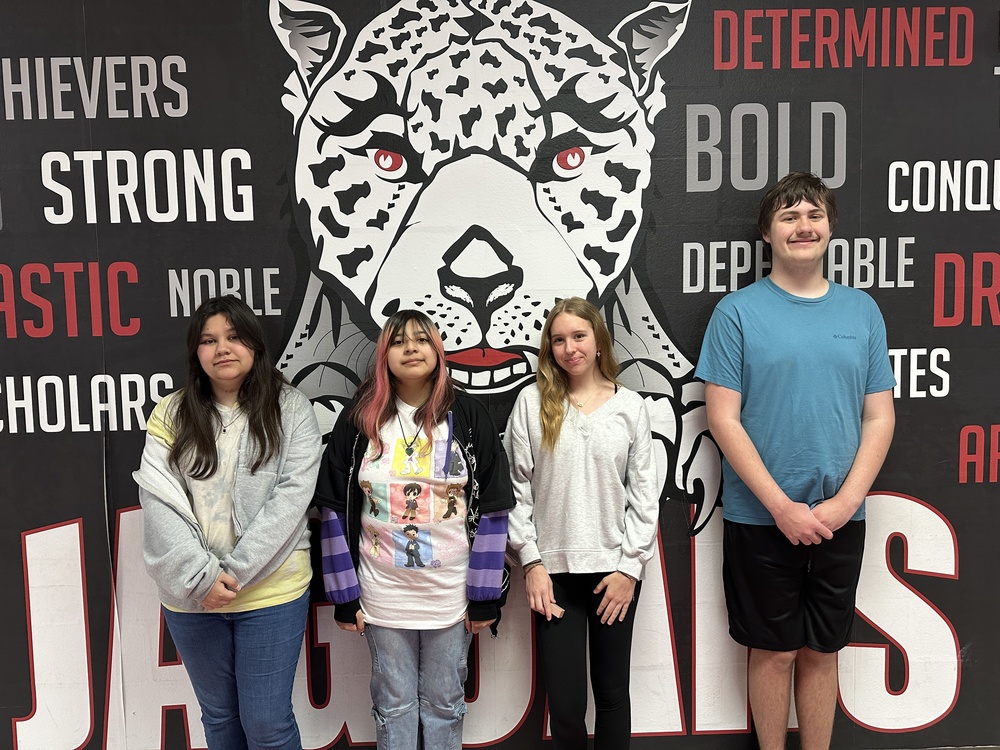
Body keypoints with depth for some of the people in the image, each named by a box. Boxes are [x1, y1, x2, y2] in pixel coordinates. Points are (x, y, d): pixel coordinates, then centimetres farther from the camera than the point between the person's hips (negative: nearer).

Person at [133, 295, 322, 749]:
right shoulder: (171, 415, 1)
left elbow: (293, 495, -12)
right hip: (190, 595, 3)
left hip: (271, 593, -2)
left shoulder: (291, 410, -4)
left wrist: (235, 572, -17)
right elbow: (158, 501, -7)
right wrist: (201, 576, -17)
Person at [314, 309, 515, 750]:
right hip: (382, 594, 1)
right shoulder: (358, 420, -2)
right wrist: (344, 595, -2)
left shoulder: (468, 418, -4)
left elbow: (492, 511, -3)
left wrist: (485, 596, -5)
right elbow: (335, 511, 0)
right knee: (393, 706, 14)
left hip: (451, 593, 0)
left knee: (444, 704, 14)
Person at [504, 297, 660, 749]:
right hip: (553, 569, -1)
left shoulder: (630, 405, 2)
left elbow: (645, 493, 2)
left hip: (615, 567, 1)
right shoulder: (533, 402, 0)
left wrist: (631, 566, -3)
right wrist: (531, 562, -4)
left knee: (612, 692, 11)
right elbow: (517, 489, 0)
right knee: (564, 703, 1)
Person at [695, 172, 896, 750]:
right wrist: (784, 507, -13)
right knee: (775, 651, 10)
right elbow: (724, 419, -9)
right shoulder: (738, 312, -5)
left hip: (840, 518, 3)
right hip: (761, 518, -2)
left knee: (822, 651, 14)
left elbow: (880, 416, 4)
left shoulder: (862, 311, 5)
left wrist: (843, 502, -8)